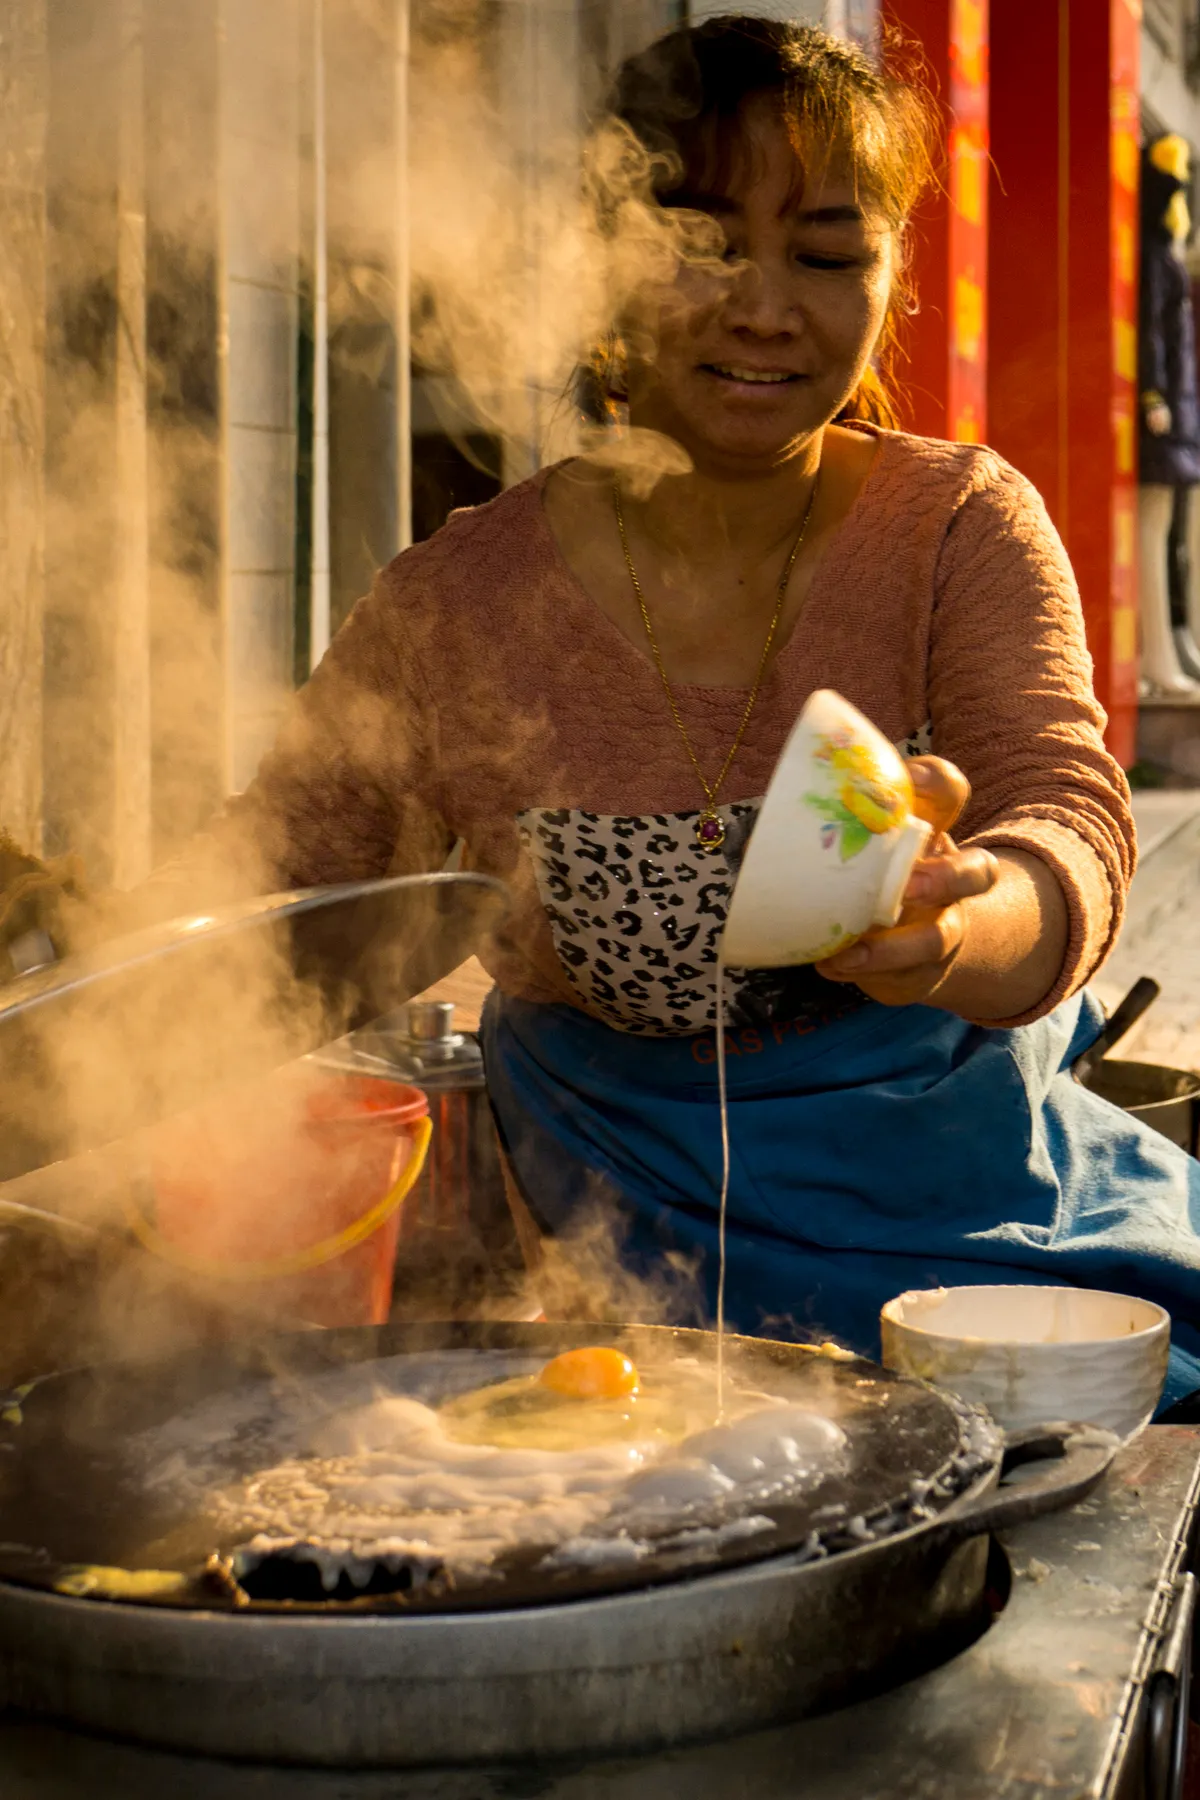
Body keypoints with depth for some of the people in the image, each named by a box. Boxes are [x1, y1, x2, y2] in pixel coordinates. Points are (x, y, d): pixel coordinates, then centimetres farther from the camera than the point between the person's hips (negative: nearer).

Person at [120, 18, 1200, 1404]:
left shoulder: (963, 527, -2)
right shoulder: (460, 606, -5)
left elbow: (1071, 828, -18)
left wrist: (945, 927, -43)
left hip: (963, 1171, 2)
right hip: (623, 1217, -1)